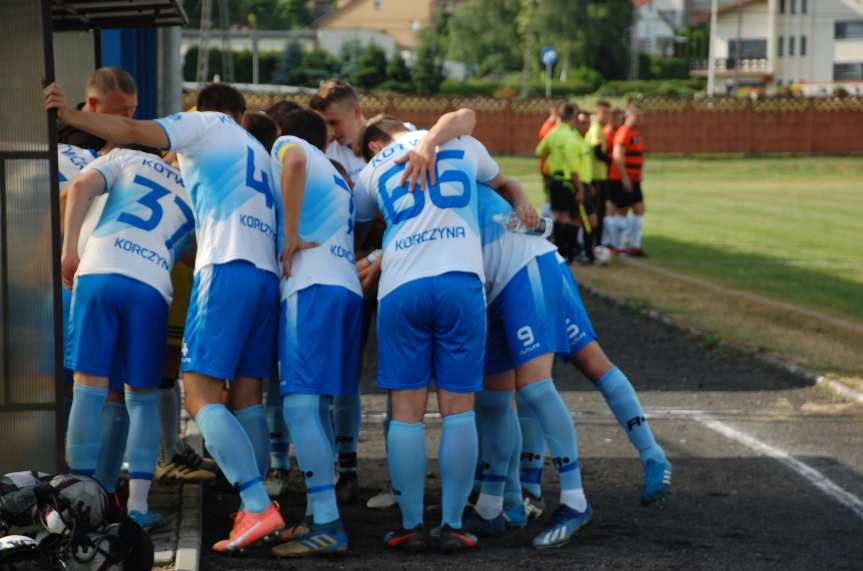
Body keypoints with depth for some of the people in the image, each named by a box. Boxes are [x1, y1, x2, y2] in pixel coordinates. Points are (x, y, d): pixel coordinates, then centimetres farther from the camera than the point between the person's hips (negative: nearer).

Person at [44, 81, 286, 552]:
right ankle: (254, 511, 6)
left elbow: (135, 132, -4)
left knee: (201, 394, -11)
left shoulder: (204, 124, 9)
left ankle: (257, 506, -23)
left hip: (226, 267, -7)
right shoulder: (258, 152, 31)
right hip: (268, 272, 7)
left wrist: (69, 116, -6)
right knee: (245, 397, 10)